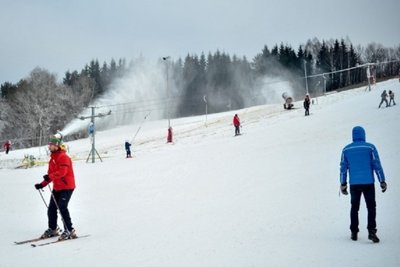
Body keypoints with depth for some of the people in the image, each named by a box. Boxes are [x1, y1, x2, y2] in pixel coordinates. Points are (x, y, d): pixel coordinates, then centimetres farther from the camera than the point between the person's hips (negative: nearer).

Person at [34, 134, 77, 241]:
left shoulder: (63, 157, -15)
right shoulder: (52, 158, 14)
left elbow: (62, 172, -28)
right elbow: (51, 174, 19)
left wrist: (50, 176, -39)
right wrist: (42, 184, 10)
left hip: (67, 187, -9)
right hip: (57, 187, 9)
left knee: (62, 207, -18)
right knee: (51, 208, 10)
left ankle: (69, 231, -12)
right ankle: (53, 229, 26)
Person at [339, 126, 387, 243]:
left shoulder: (346, 149, 3)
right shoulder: (370, 147, -4)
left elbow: (343, 168, 5)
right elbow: (377, 165, -5)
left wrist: (343, 184, 11)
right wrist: (382, 182, 1)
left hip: (354, 184, 2)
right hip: (368, 183, -2)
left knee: (354, 208, 15)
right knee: (371, 207, 3)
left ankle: (354, 233, 16)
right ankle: (371, 231, -11)